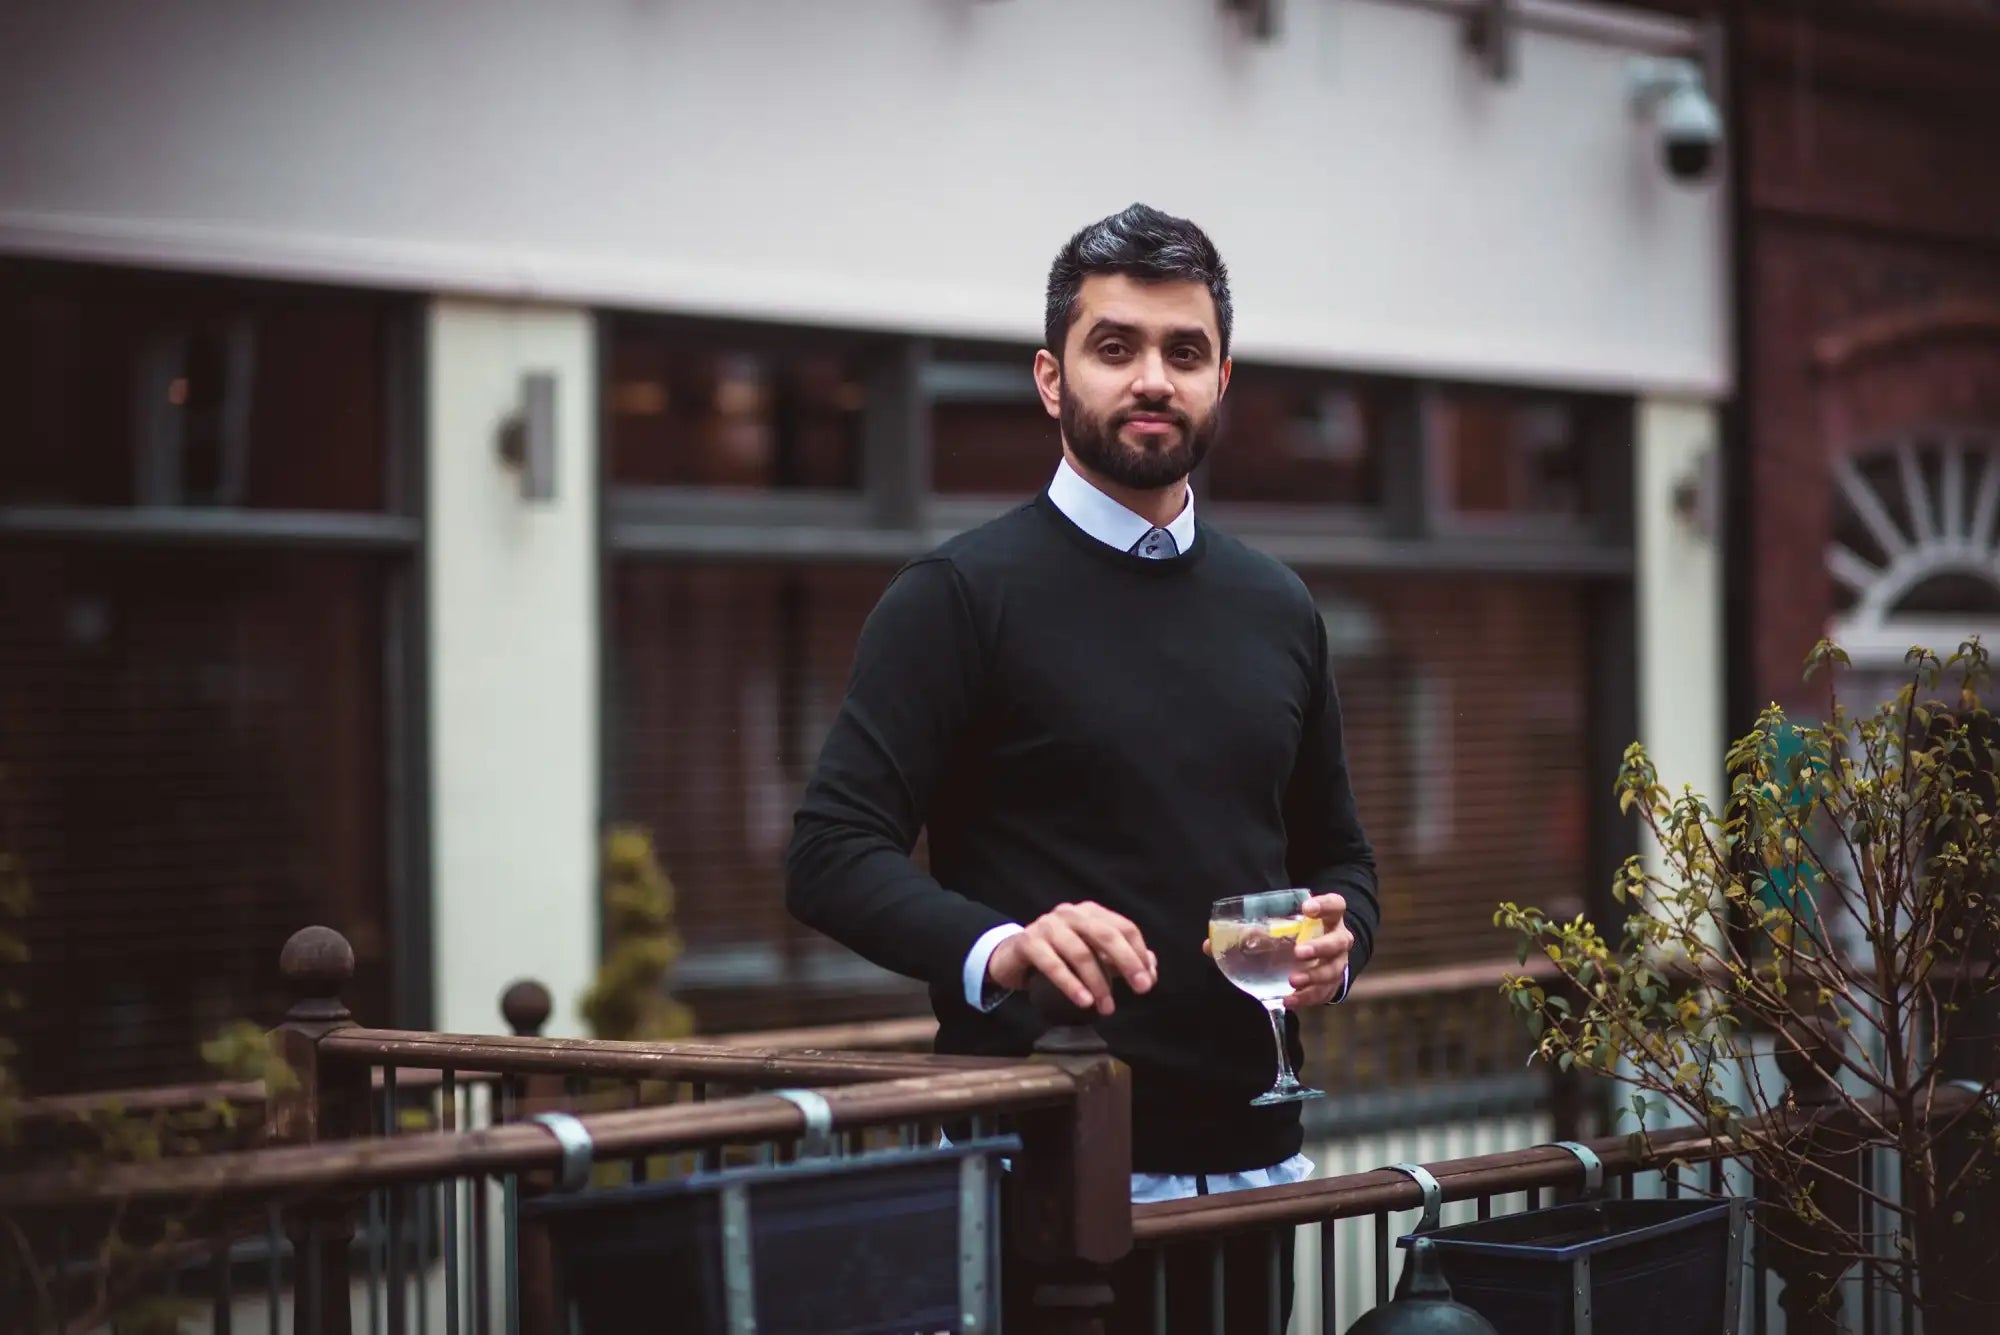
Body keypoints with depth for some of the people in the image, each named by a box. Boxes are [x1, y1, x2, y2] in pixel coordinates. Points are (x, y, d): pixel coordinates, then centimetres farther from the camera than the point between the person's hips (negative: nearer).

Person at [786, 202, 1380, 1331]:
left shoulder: (1277, 608, 12)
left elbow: (1337, 849, 21)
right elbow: (835, 853, -11)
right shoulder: (964, 595, -5)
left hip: (1252, 1154, 5)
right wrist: (997, 951, -28)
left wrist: (1337, 945, -2)